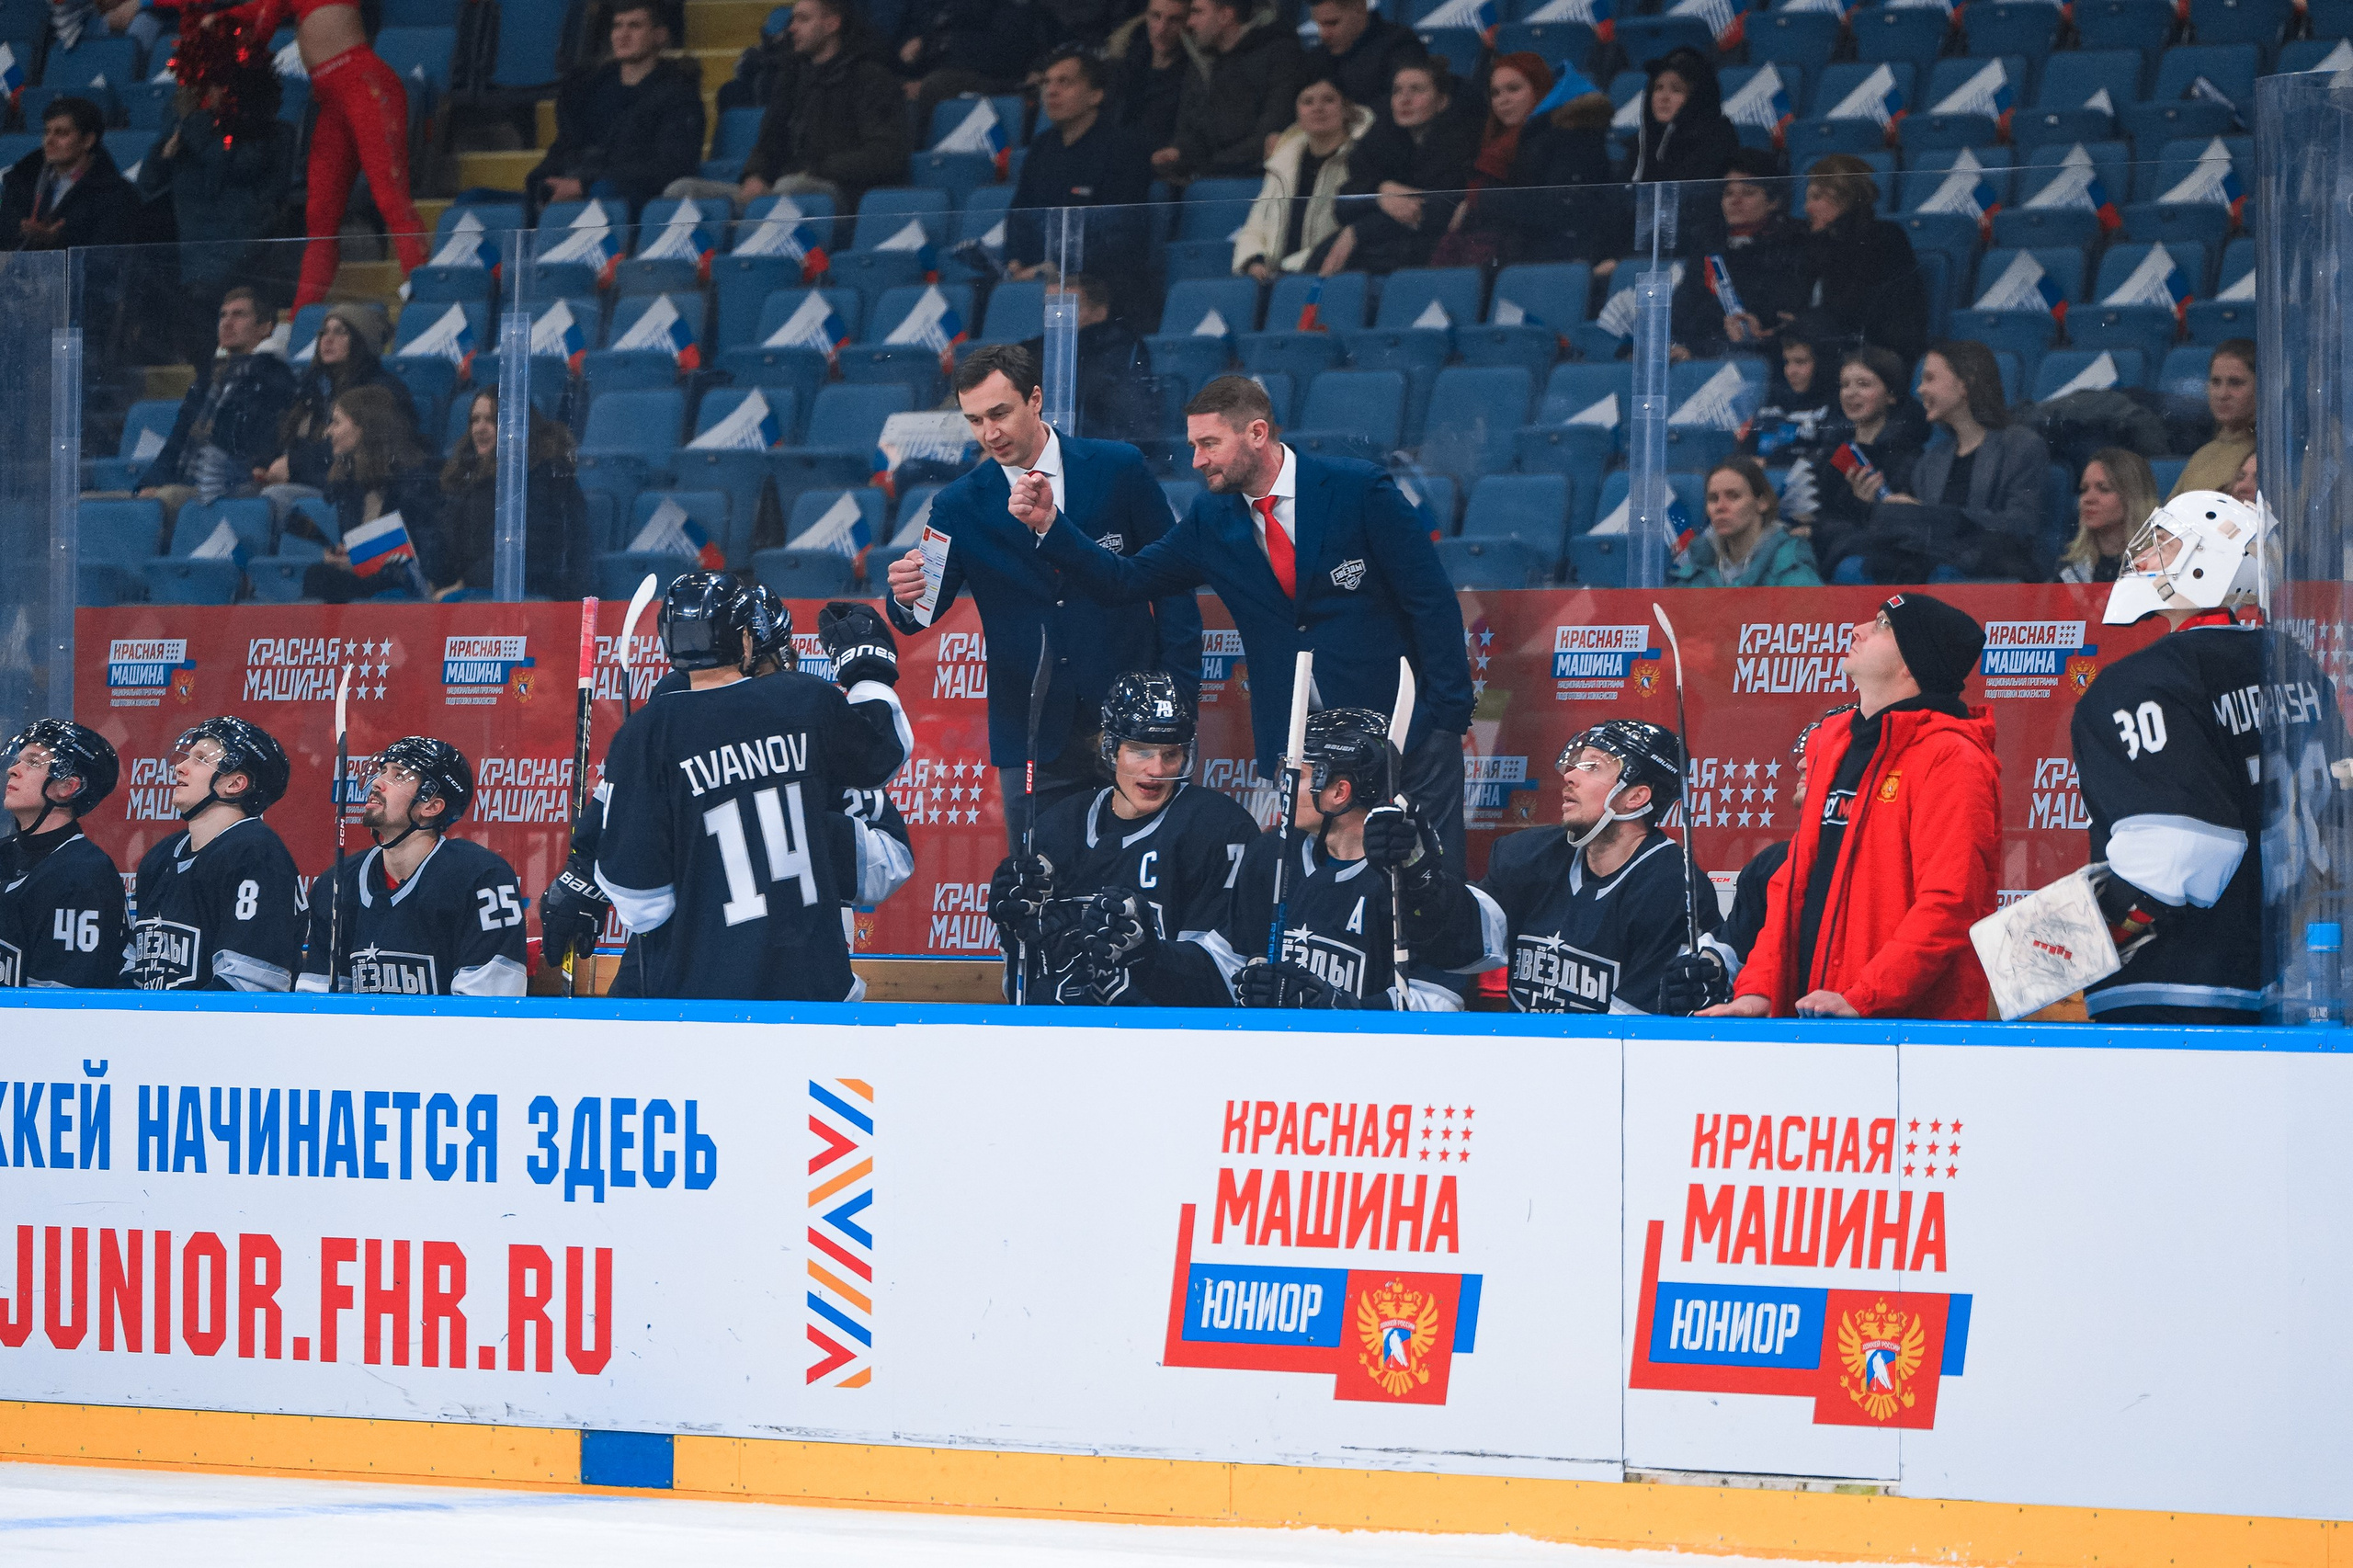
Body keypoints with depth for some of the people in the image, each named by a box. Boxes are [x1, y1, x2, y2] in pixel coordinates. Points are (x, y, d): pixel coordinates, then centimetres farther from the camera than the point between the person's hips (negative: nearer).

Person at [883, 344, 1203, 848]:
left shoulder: (1120, 469, 0)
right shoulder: (959, 507, 2)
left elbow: (1172, 585, 4)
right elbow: (923, 615, -5)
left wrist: (1181, 697, -2)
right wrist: (907, 596, -29)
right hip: (1032, 741, 1)